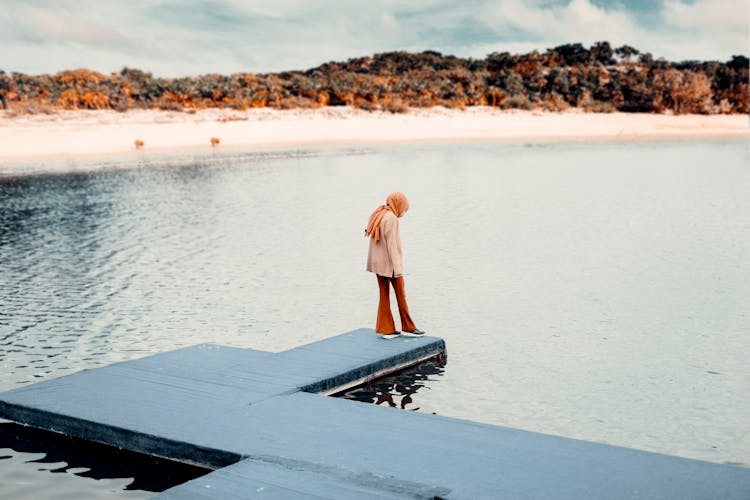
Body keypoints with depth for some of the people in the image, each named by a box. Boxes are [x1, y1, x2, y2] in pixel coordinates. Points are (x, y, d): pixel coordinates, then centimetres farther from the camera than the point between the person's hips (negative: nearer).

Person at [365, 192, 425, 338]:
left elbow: (375, 241, 11)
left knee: (384, 295, 11)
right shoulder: (391, 219, -18)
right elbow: (392, 245, -20)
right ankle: (409, 326, 15)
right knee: (401, 295, 5)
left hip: (377, 263, 8)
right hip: (390, 263, -8)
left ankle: (386, 329, 13)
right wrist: (397, 268, -18)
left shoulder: (378, 215, 8)